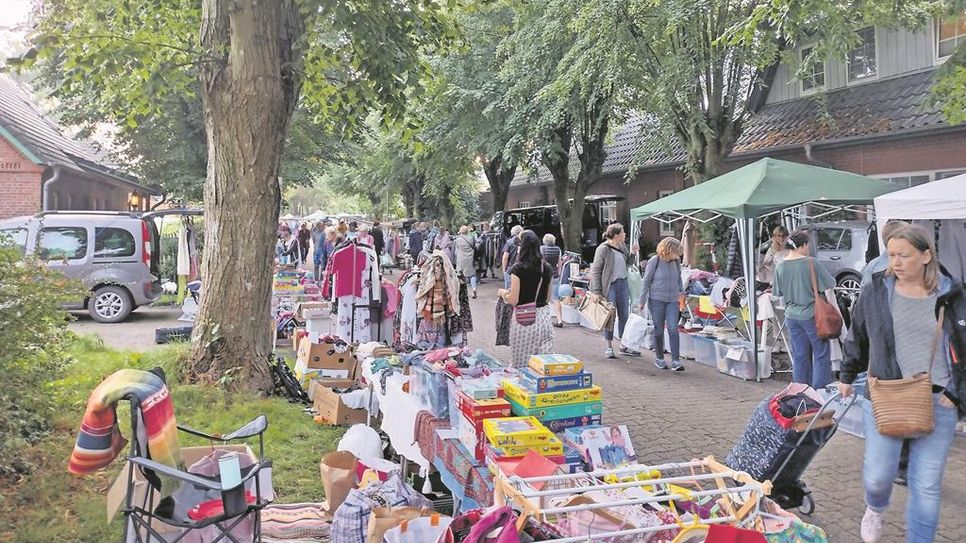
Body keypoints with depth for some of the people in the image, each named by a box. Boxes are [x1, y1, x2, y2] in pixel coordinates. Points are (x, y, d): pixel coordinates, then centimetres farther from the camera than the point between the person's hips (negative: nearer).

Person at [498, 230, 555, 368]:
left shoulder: (518, 268, -10)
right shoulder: (547, 268, 4)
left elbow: (514, 301, -11)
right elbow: (548, 297, 13)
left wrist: (503, 292, 8)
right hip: (543, 317, 5)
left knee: (521, 363, 5)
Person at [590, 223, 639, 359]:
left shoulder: (622, 246, 7)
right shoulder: (603, 249, -13)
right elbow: (595, 270, -12)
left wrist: (633, 253, 2)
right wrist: (596, 292, -16)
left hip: (623, 284, 7)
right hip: (610, 286, -7)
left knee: (624, 316, 11)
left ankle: (624, 346, 22)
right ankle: (609, 347, 13)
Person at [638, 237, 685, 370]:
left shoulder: (676, 261, 4)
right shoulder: (654, 261, -8)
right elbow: (646, 281, -4)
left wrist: (682, 293, 22)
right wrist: (642, 301, -3)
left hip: (672, 300, 3)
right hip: (657, 300, -3)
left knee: (673, 329, -8)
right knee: (659, 330, 5)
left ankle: (675, 361, -9)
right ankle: (659, 358, 20)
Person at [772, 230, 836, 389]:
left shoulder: (780, 267, 0)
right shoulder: (810, 263, -14)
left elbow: (778, 293, 9)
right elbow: (829, 284, -10)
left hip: (792, 316, 5)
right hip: (812, 316, -5)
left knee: (800, 358, 12)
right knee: (821, 356, 6)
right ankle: (820, 392, 6)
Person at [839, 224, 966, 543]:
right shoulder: (875, 292, 2)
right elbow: (857, 339, 14)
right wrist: (847, 377, 21)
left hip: (938, 404, 0)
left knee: (927, 487, 4)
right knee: (878, 476, 0)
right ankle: (876, 508, 35)